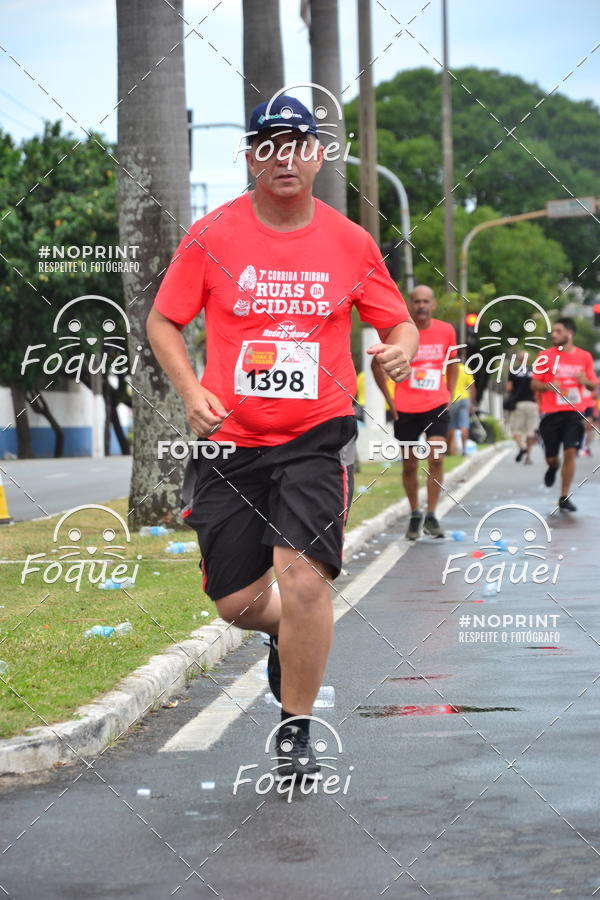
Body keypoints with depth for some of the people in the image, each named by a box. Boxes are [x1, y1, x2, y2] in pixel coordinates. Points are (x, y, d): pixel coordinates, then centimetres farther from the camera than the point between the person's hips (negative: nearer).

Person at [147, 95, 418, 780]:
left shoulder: (349, 242, 2)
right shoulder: (212, 236, -1)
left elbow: (399, 322, 12)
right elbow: (162, 320, 6)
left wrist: (401, 348, -13)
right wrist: (191, 391, -10)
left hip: (316, 436, -1)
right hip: (229, 440, 1)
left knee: (304, 579, -18)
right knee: (237, 603, 4)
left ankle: (296, 731, 2)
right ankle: (289, 632, 43)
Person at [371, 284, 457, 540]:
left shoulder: (446, 331, 0)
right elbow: (377, 364, 4)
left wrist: (449, 395, 8)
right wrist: (389, 399, 0)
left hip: (436, 406, 1)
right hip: (405, 408, 0)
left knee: (436, 458, -15)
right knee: (409, 464, 6)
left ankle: (431, 516, -6)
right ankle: (414, 515, 24)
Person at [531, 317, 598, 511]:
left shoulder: (584, 357, 6)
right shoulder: (545, 356, 1)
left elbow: (593, 384, 14)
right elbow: (534, 384, 3)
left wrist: (585, 381, -9)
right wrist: (550, 386, -17)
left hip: (574, 413, 0)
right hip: (551, 413, 0)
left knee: (570, 452, -11)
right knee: (551, 457, 1)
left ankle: (564, 497, -2)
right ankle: (553, 467, 40)